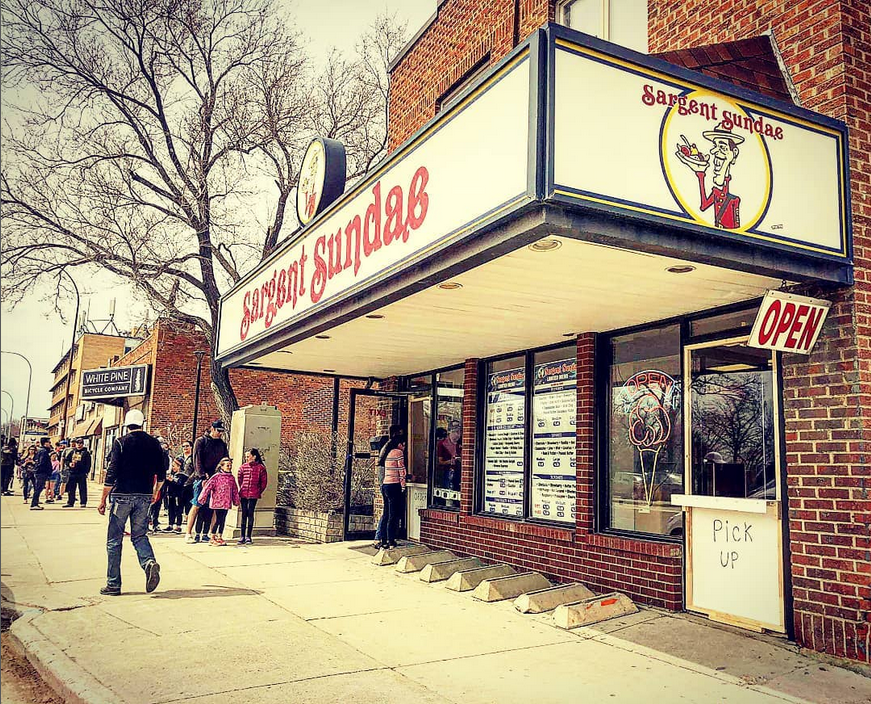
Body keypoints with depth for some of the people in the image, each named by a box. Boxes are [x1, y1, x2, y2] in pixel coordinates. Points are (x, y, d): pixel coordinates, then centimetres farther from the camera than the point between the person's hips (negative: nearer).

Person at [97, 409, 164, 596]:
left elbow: (112, 473, -10)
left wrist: (103, 500, -2)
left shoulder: (121, 443, -6)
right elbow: (161, 474, 9)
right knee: (139, 535, 14)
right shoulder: (153, 443, 5)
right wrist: (155, 492, 26)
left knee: (114, 540, 7)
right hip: (144, 497, 3)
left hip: (122, 496, -3)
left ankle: (113, 584, 10)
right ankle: (149, 561, -15)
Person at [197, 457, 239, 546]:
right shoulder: (216, 476, -7)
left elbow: (235, 490, 17)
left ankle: (219, 537, 20)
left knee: (223, 520, 10)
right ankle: (212, 538, 6)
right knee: (217, 520, -4)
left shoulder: (232, 478, 10)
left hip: (226, 503, 5)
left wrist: (236, 501, 19)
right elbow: (207, 487, -10)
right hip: (217, 502, -5)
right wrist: (201, 499, -12)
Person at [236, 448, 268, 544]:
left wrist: (259, 491, 3)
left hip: (253, 494, -2)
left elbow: (264, 481, 3)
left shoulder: (260, 468, -3)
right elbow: (239, 478, 16)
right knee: (244, 514, 5)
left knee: (250, 514, 1)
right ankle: (242, 536, 10)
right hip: (243, 494, 2)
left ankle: (248, 536, 8)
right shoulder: (243, 467, 5)